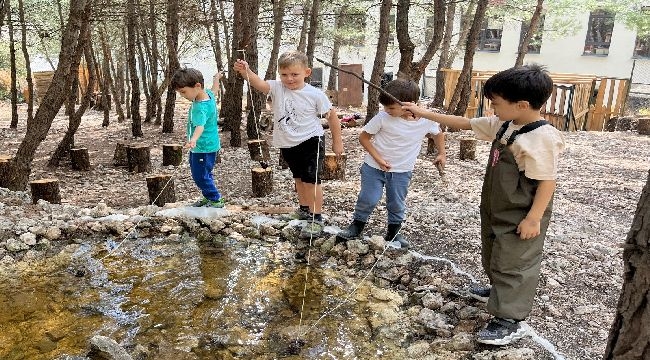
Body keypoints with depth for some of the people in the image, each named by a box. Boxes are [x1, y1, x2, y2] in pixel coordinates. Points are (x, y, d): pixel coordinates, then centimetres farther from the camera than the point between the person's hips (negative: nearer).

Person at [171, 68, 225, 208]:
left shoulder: (201, 107, -28)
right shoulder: (208, 94, 0)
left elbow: (200, 125, -44)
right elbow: (214, 91, 24)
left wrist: (194, 139, -63)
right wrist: (216, 77, 43)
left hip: (204, 148, -11)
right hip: (198, 147, 11)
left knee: (200, 175, -5)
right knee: (198, 174, 21)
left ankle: (216, 200, 8)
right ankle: (208, 197, 34)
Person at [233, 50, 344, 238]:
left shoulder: (315, 94, -15)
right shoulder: (277, 88, -8)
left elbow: (332, 116, -5)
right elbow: (258, 83, -27)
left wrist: (337, 141, 0)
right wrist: (245, 71, -48)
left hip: (311, 142, -5)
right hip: (288, 144, 5)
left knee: (311, 180, -7)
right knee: (299, 178, 22)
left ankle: (316, 218, 3)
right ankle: (305, 209, 41)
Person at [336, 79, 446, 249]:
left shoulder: (427, 120, -13)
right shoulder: (383, 117, -19)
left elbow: (438, 133, 10)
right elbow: (364, 137, -9)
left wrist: (441, 154, 6)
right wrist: (378, 158, -15)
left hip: (402, 171, 2)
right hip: (374, 166, -2)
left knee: (397, 204, 12)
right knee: (368, 199, -3)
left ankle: (393, 232, 33)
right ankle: (357, 225, 22)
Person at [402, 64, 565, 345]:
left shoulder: (542, 138, -25)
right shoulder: (503, 125, 0)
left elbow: (547, 181, -24)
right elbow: (464, 123, 7)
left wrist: (534, 218, -24)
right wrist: (424, 113, 7)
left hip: (520, 218, -9)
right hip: (496, 211, 9)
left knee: (513, 263, 0)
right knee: (494, 254, 25)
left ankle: (511, 320, 12)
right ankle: (500, 290, 48)